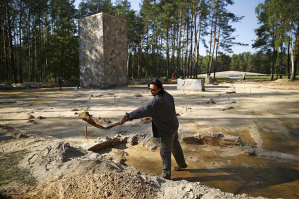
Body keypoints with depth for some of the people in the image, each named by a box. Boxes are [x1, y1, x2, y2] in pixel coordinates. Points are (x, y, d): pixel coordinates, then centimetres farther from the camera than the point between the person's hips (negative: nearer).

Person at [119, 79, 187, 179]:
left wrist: (127, 117, -44)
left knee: (165, 152, 2)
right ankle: (182, 163, 49)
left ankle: (166, 174, 14)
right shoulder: (167, 95, -1)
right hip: (173, 125, 10)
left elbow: (144, 110, -41)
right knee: (175, 145, 28)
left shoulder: (157, 101, -31)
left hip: (167, 130, -10)